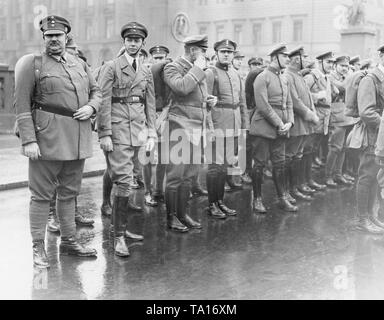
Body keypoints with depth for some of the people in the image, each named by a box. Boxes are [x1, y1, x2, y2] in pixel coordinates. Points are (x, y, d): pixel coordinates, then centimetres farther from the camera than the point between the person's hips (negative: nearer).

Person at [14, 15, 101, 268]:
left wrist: (91, 107, -2)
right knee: (42, 194, 0)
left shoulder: (80, 64, 14)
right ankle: (38, 248, 9)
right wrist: (28, 140, -15)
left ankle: (69, 241, 26)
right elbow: (22, 105, -8)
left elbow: (96, 91, 22)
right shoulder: (32, 64, -3)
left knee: (70, 192, 14)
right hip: (47, 139, -5)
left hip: (78, 140, 6)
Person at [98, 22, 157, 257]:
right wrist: (104, 134, -12)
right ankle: (119, 236, -5)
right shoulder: (111, 68, -1)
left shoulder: (146, 72, 16)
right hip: (118, 129, -5)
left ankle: (122, 227, 21)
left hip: (139, 131, 6)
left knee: (128, 180, 10)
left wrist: (152, 134, 10)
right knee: (124, 181, -11)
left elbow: (150, 105, 17)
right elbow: (104, 102, -6)